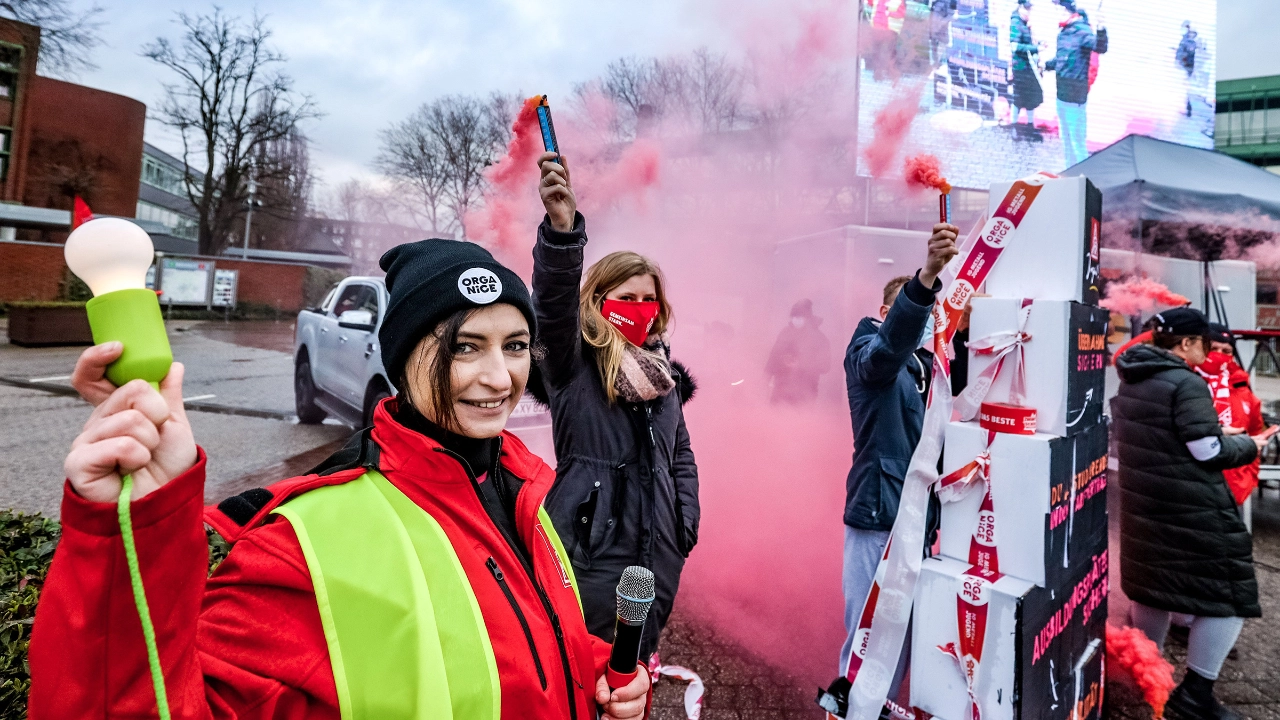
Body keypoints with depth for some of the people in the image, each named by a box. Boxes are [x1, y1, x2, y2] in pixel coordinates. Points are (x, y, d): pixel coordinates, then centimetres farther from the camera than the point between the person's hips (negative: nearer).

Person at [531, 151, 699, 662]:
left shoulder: (665, 372, 9)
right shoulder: (573, 363, -7)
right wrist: (562, 228, -44)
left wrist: (687, 526, 10)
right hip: (592, 558, -5)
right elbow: (554, 301, -28)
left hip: (658, 560, 6)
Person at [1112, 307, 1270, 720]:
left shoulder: (1129, 382, 10)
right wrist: (1250, 445, 1)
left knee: (1152, 583, 20)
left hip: (1142, 501, 8)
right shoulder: (1187, 384, -16)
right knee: (1229, 591, 4)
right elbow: (1209, 452, -16)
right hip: (1192, 509, -8)